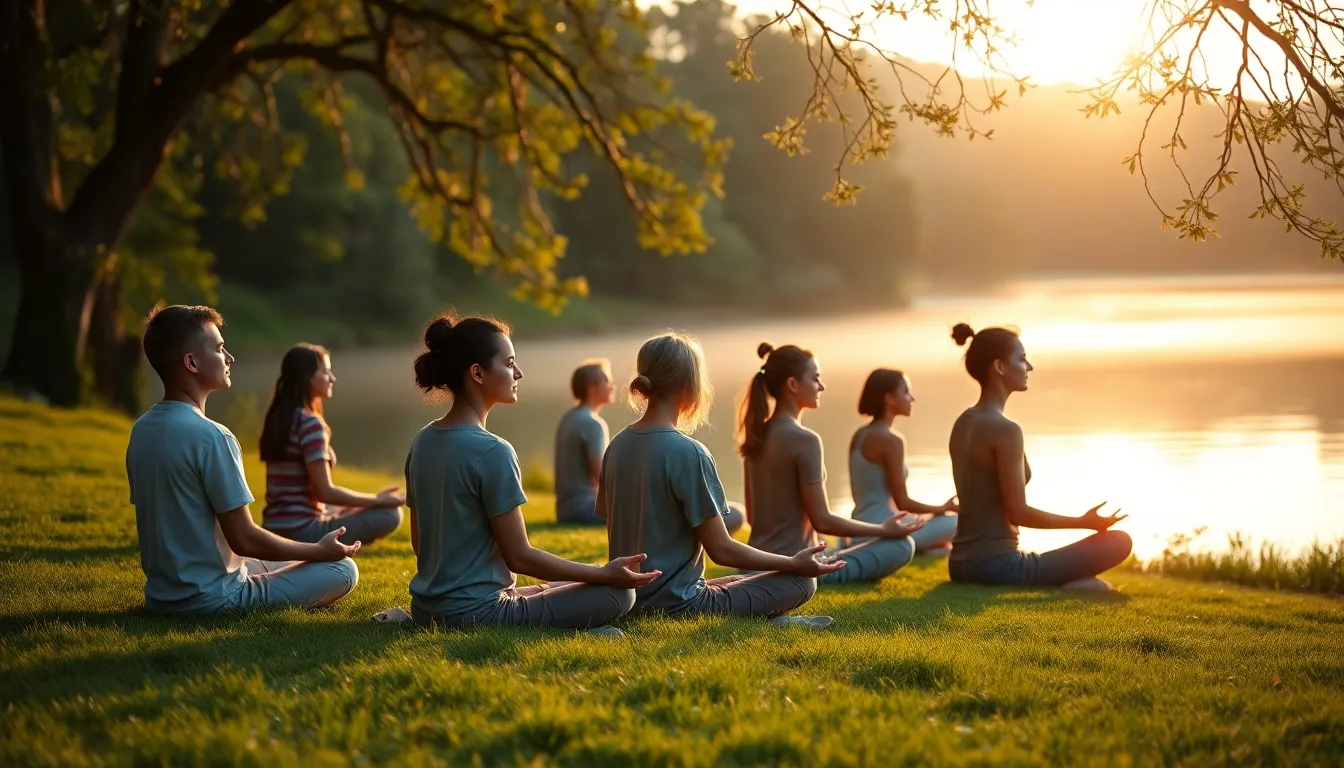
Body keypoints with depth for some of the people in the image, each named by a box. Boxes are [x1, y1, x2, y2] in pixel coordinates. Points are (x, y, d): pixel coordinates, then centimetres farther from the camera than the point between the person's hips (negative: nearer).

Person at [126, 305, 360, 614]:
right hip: (209, 599, -8)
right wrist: (320, 550, -5)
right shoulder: (211, 437, -22)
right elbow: (244, 539, -19)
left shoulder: (141, 430, 5)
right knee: (344, 568, 0)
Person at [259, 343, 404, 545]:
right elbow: (325, 491, -18)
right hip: (302, 532, -9)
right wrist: (379, 499, -8)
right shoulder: (311, 424, -17)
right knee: (390, 513, -7)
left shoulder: (279, 418, 10)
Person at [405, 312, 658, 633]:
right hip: (474, 615, -8)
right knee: (618, 593, -1)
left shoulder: (422, 441, 6)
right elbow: (520, 556, -16)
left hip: (427, 610, 8)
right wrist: (606, 574, -10)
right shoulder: (492, 452, -19)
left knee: (546, 589, 30)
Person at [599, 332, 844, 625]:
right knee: (802, 581, 3)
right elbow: (721, 549, -16)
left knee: (737, 581, 30)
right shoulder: (688, 454, -19)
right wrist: (794, 564, -4)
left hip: (630, 600, 8)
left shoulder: (618, 445, 4)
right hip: (676, 605, -8)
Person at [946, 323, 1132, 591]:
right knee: (1119, 542, -4)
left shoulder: (963, 423, 11)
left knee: (1094, 587, 28)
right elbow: (1018, 513, -15)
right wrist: (1083, 522, -5)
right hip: (997, 566, -9)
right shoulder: (1005, 429, -16)